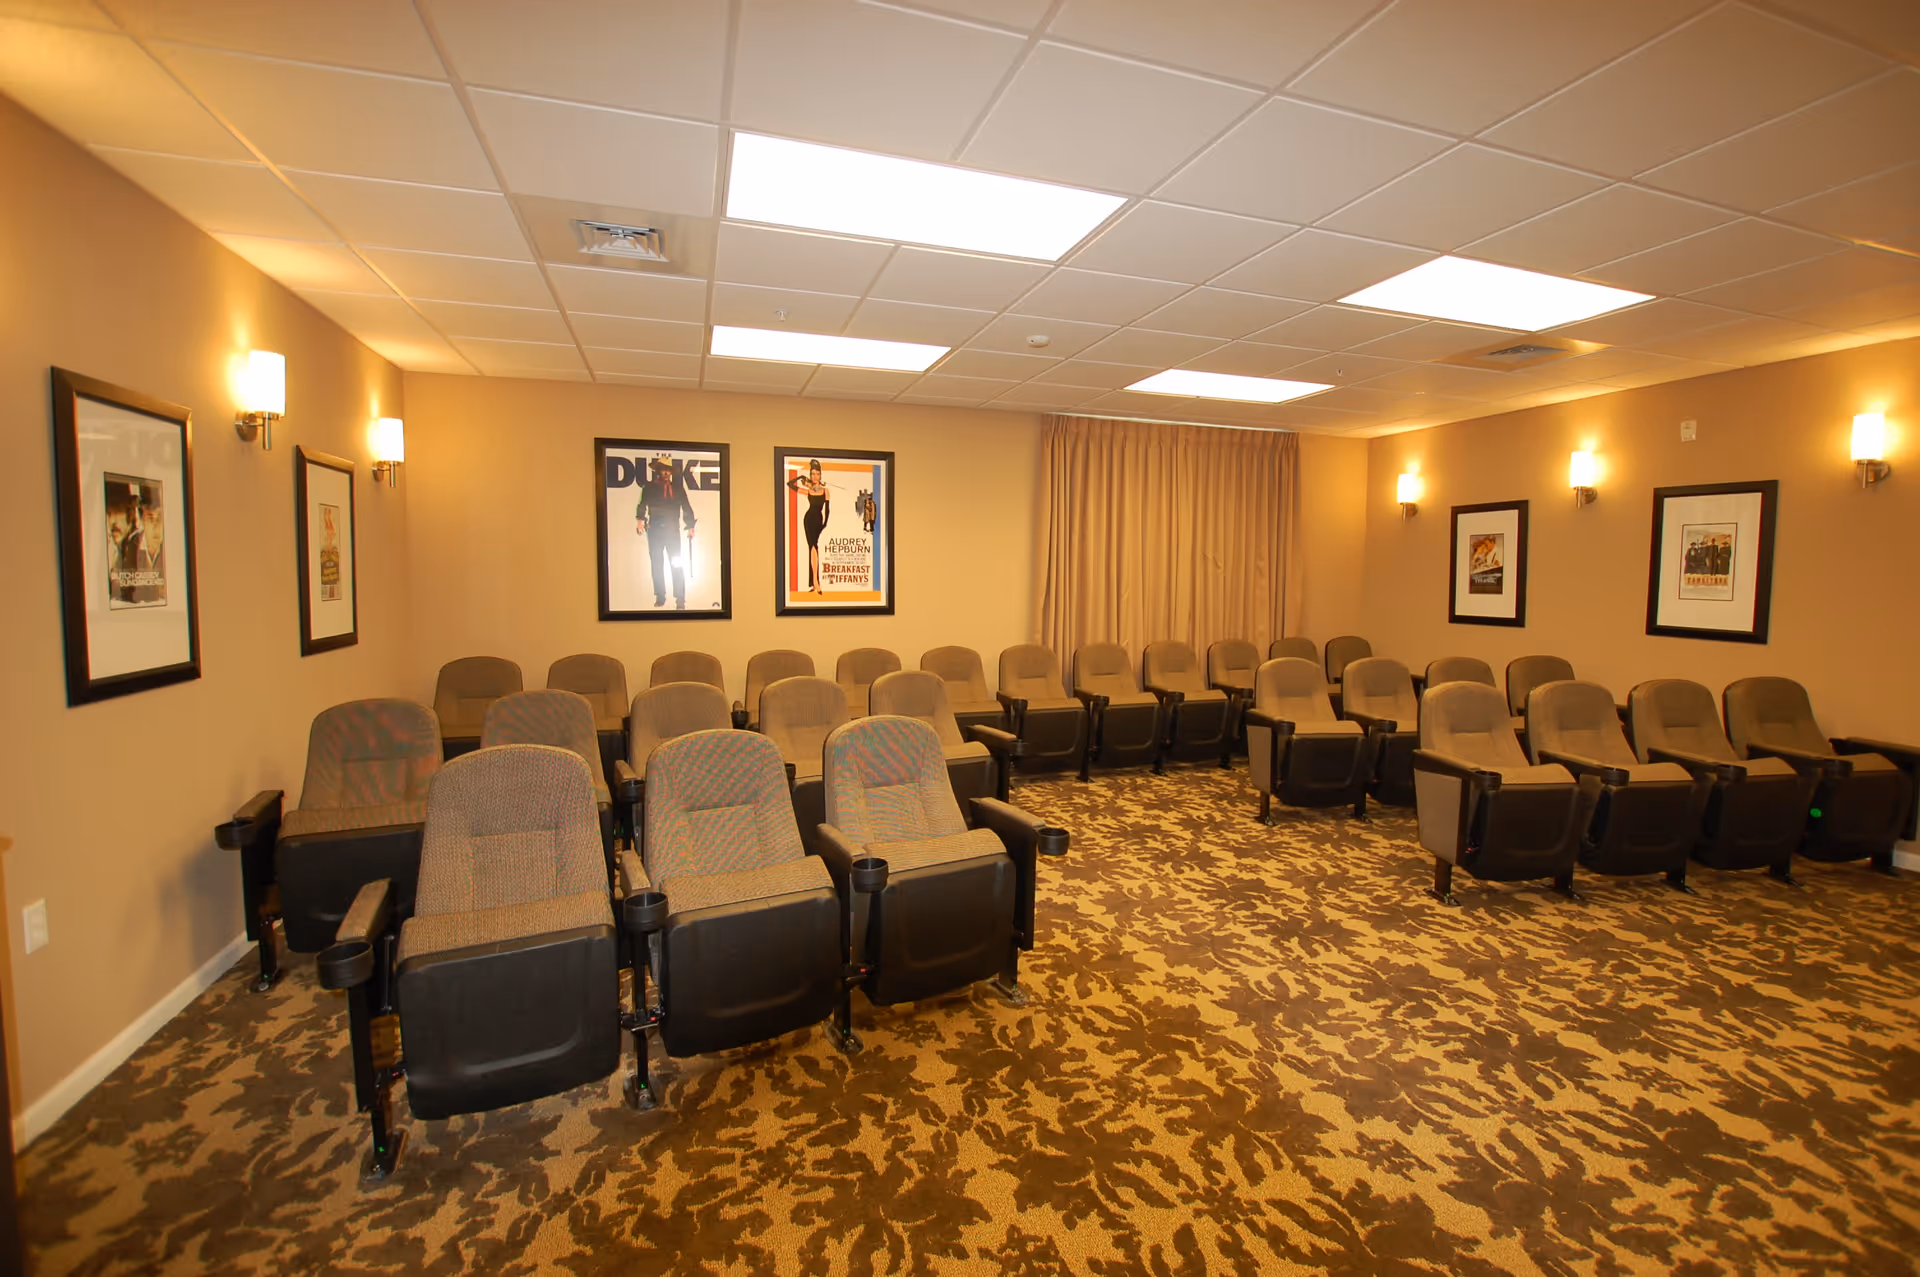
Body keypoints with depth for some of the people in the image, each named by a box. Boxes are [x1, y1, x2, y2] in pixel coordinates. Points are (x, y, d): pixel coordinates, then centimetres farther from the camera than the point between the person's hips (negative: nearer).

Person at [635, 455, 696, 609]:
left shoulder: (678, 488, 11)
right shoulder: (649, 487, 7)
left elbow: (686, 507, 9)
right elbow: (642, 504, -4)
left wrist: (690, 526, -1)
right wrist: (640, 520, -21)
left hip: (672, 530, 0)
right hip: (655, 530, 0)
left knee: (677, 564, -7)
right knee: (657, 564, 2)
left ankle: (680, 600, -9)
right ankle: (660, 597, 9)